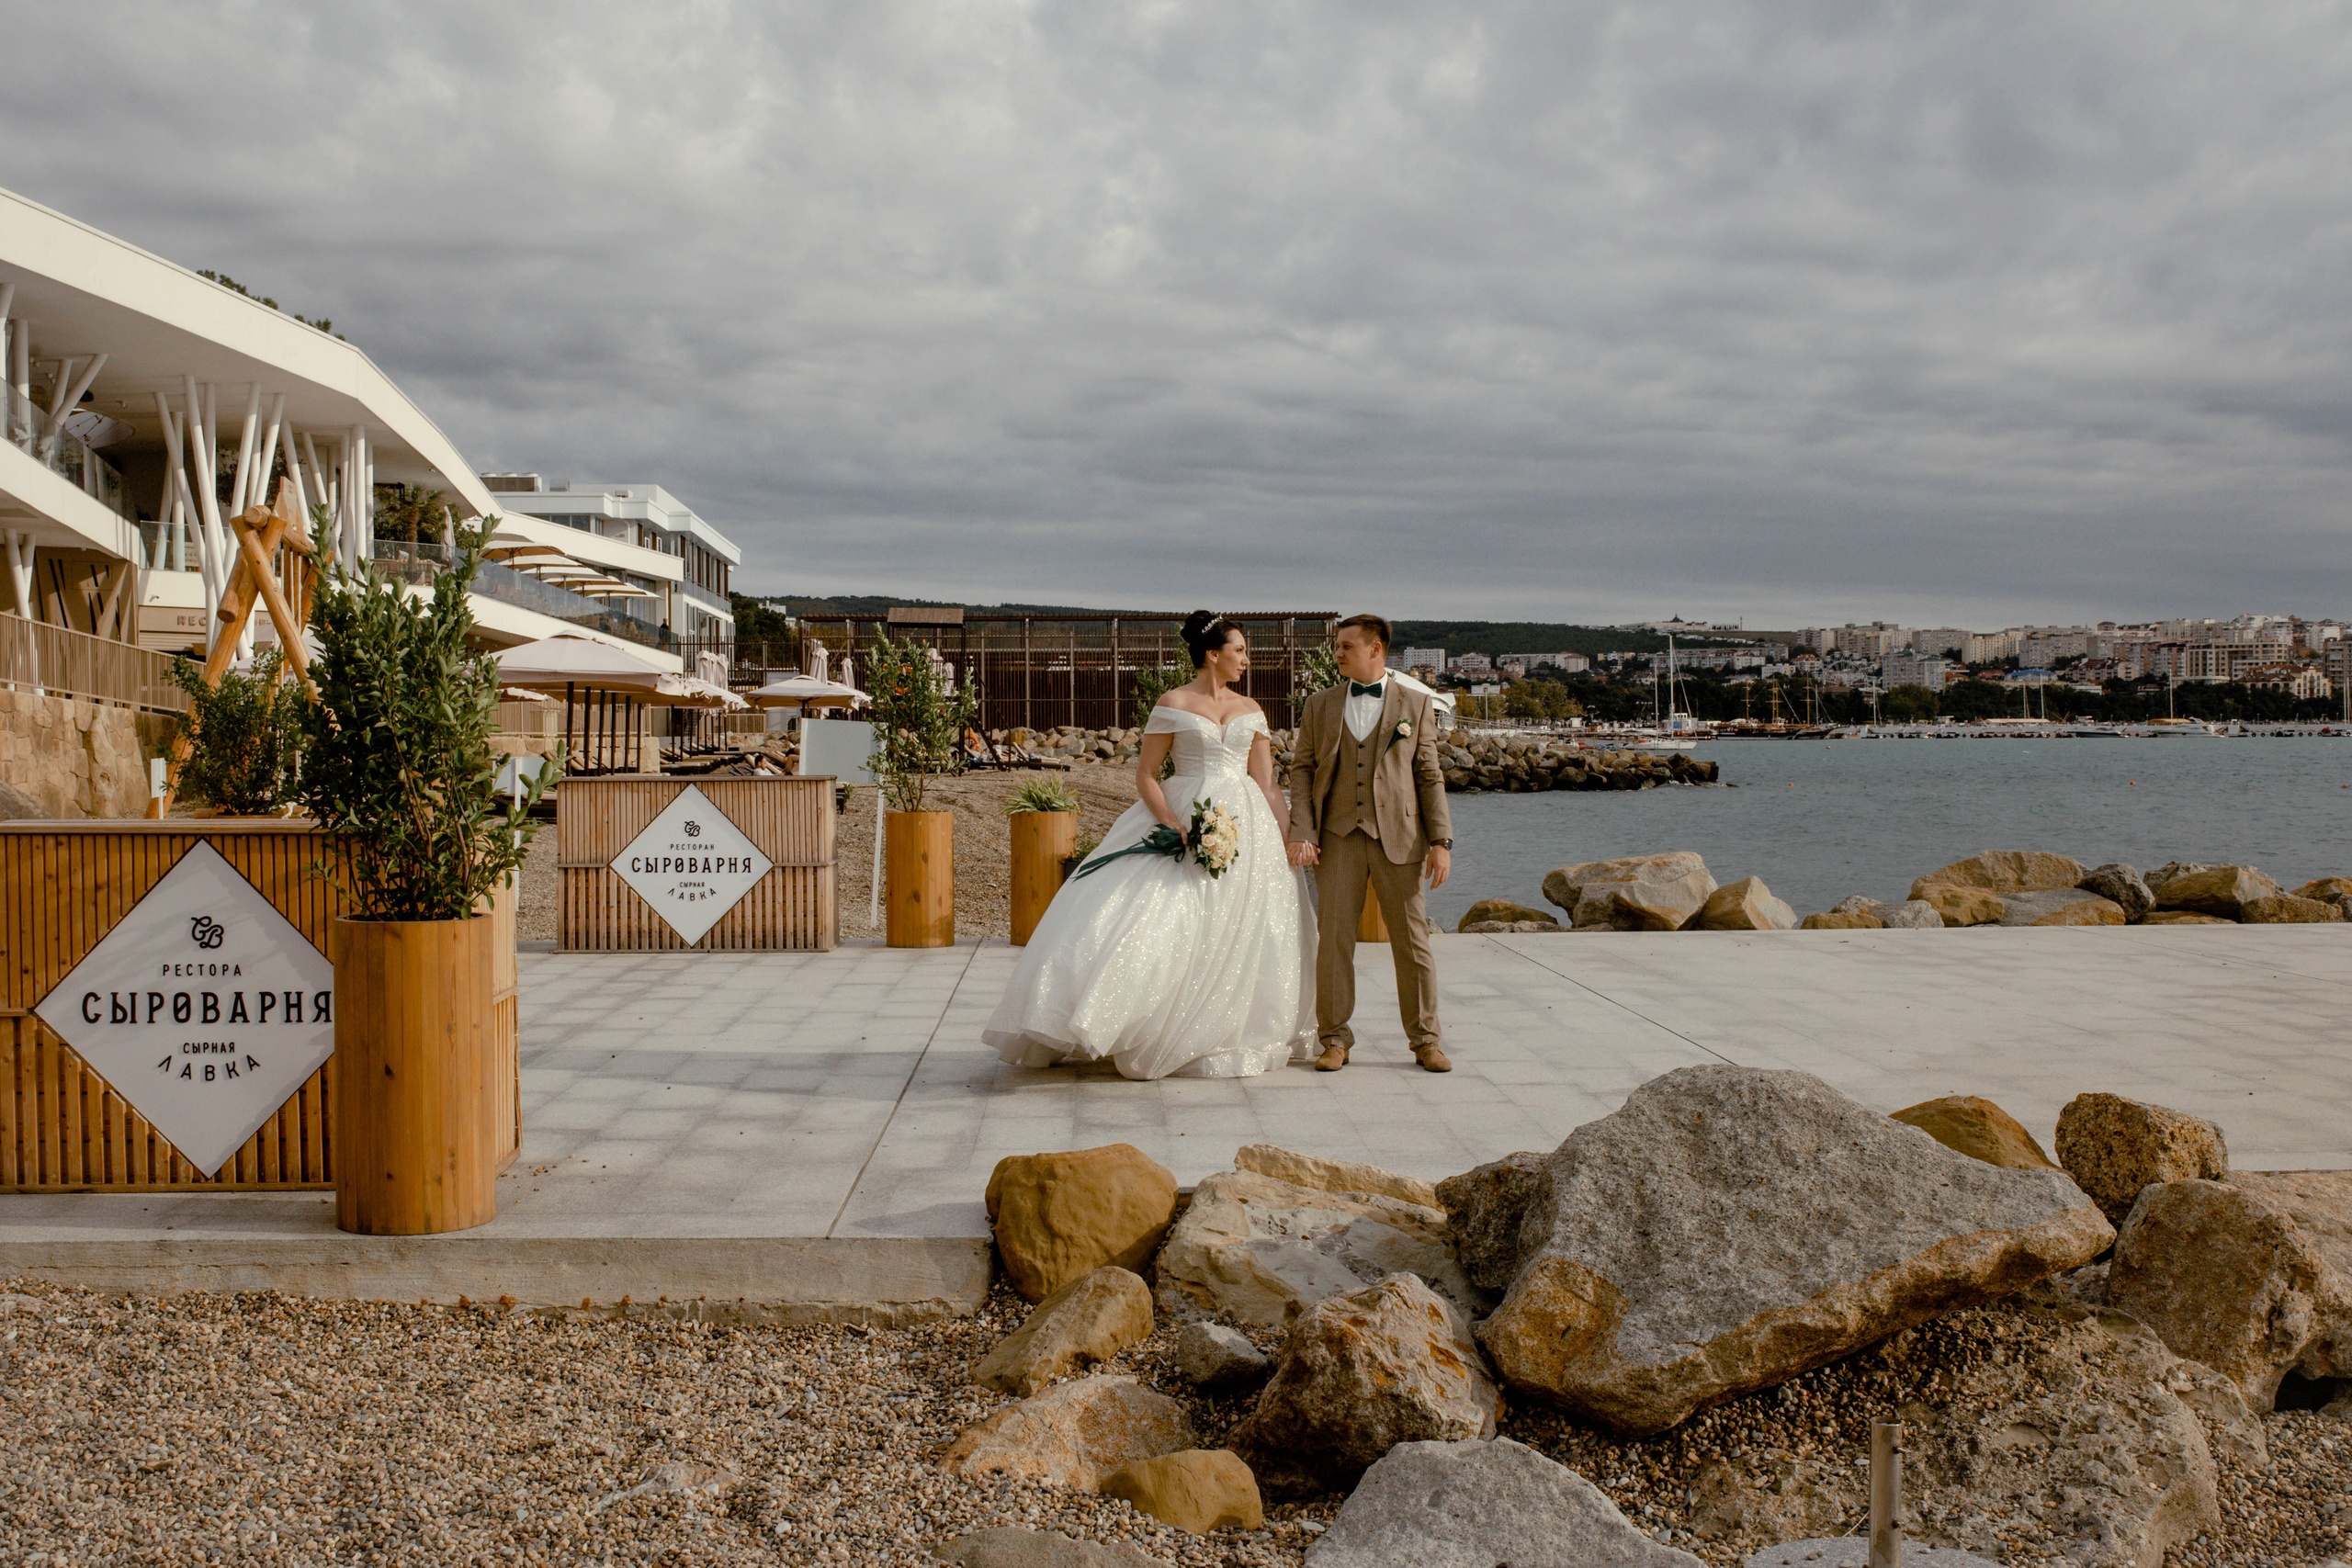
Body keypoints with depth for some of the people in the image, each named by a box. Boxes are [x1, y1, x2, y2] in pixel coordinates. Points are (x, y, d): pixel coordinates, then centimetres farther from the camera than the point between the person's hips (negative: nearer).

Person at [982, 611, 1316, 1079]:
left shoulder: (1251, 710, 13)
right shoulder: (1173, 703, 0)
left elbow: (1266, 783, 11)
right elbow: (1145, 776, -3)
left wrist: (1284, 838, 2)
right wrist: (1173, 826, -17)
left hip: (1247, 824, 4)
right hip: (1186, 823, -4)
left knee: (1239, 936, 5)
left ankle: (1230, 1037, 18)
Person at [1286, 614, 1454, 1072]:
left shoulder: (1416, 704, 7)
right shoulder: (1319, 706, 11)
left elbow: (1430, 776, 5)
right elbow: (1302, 770, 8)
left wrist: (1441, 840, -3)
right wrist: (1301, 832, -5)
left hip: (1398, 839, -1)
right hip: (1338, 839, 1)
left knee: (1412, 941, 2)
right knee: (1334, 939, 1)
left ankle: (1425, 1040, 14)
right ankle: (1335, 1039, 12)